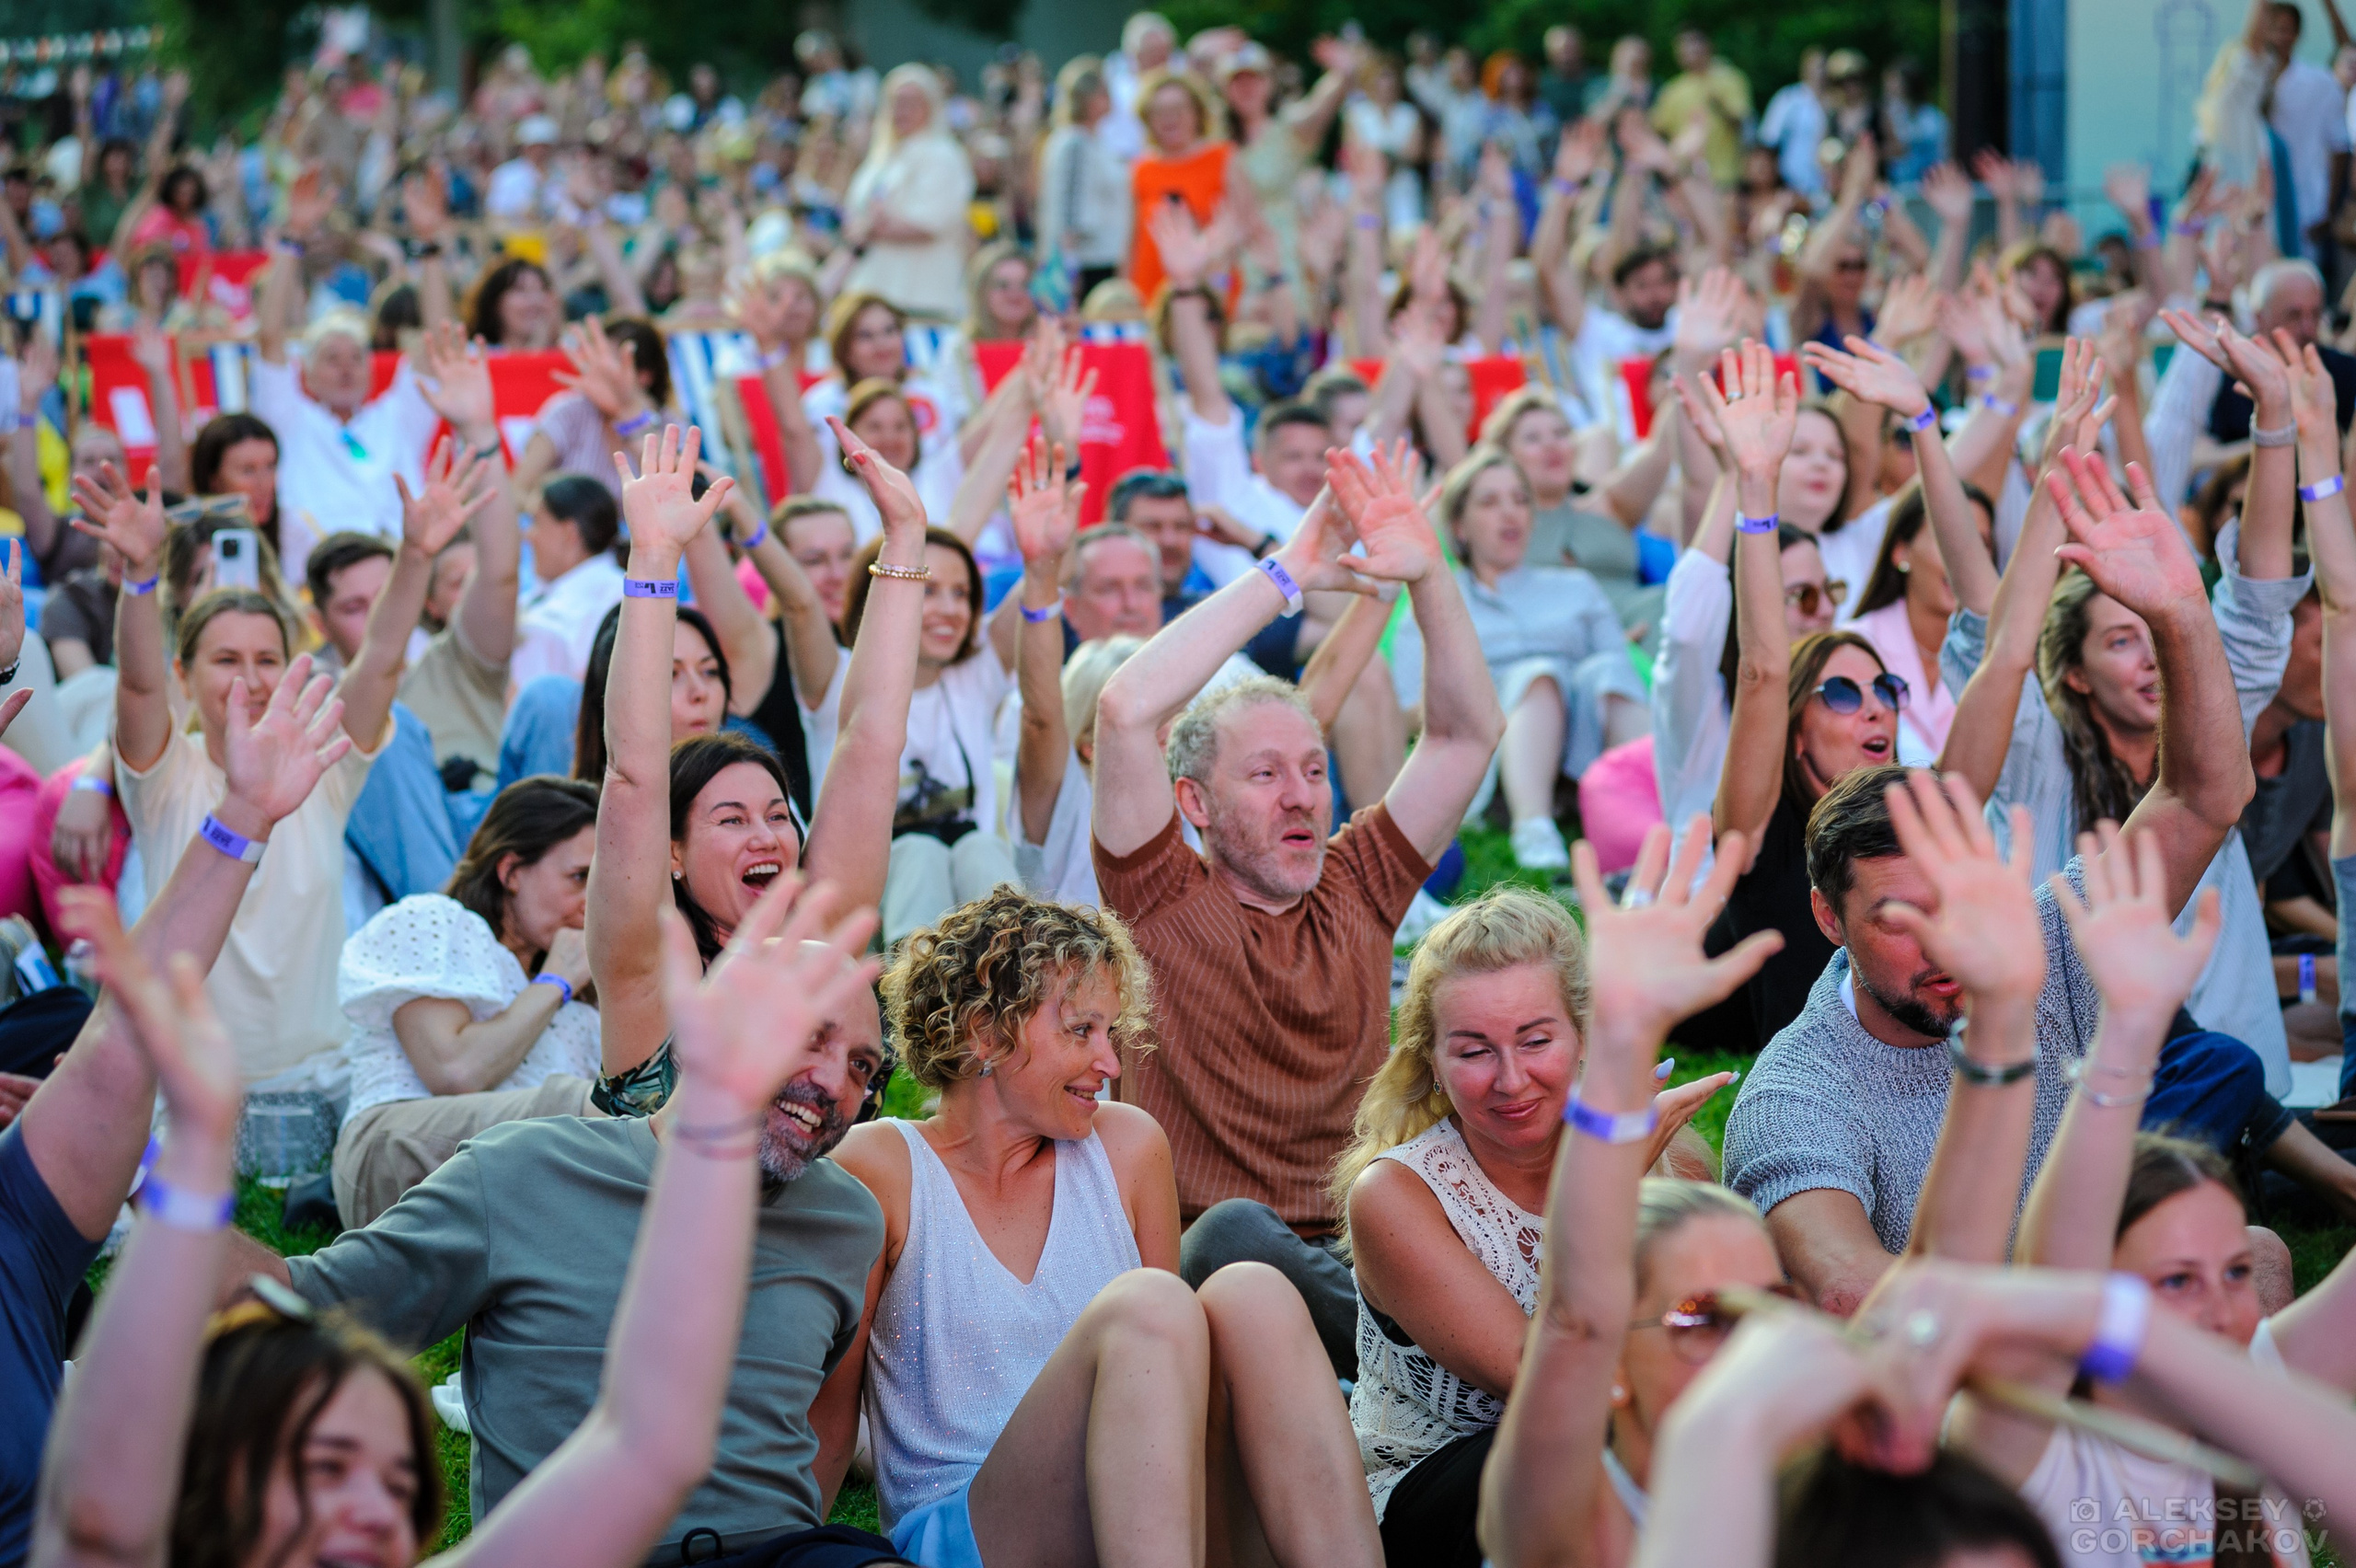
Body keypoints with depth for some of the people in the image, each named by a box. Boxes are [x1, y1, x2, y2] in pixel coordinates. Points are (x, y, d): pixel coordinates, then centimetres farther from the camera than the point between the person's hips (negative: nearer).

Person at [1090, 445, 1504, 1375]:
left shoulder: (1355, 891, 18)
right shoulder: (1163, 901, 5)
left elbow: (1469, 730, 16)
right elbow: (1126, 710, -9)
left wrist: (1428, 578, 1)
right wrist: (1284, 577, -4)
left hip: (1352, 1260, 4)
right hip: (1198, 1263, -3)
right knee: (1238, 1230, -39)